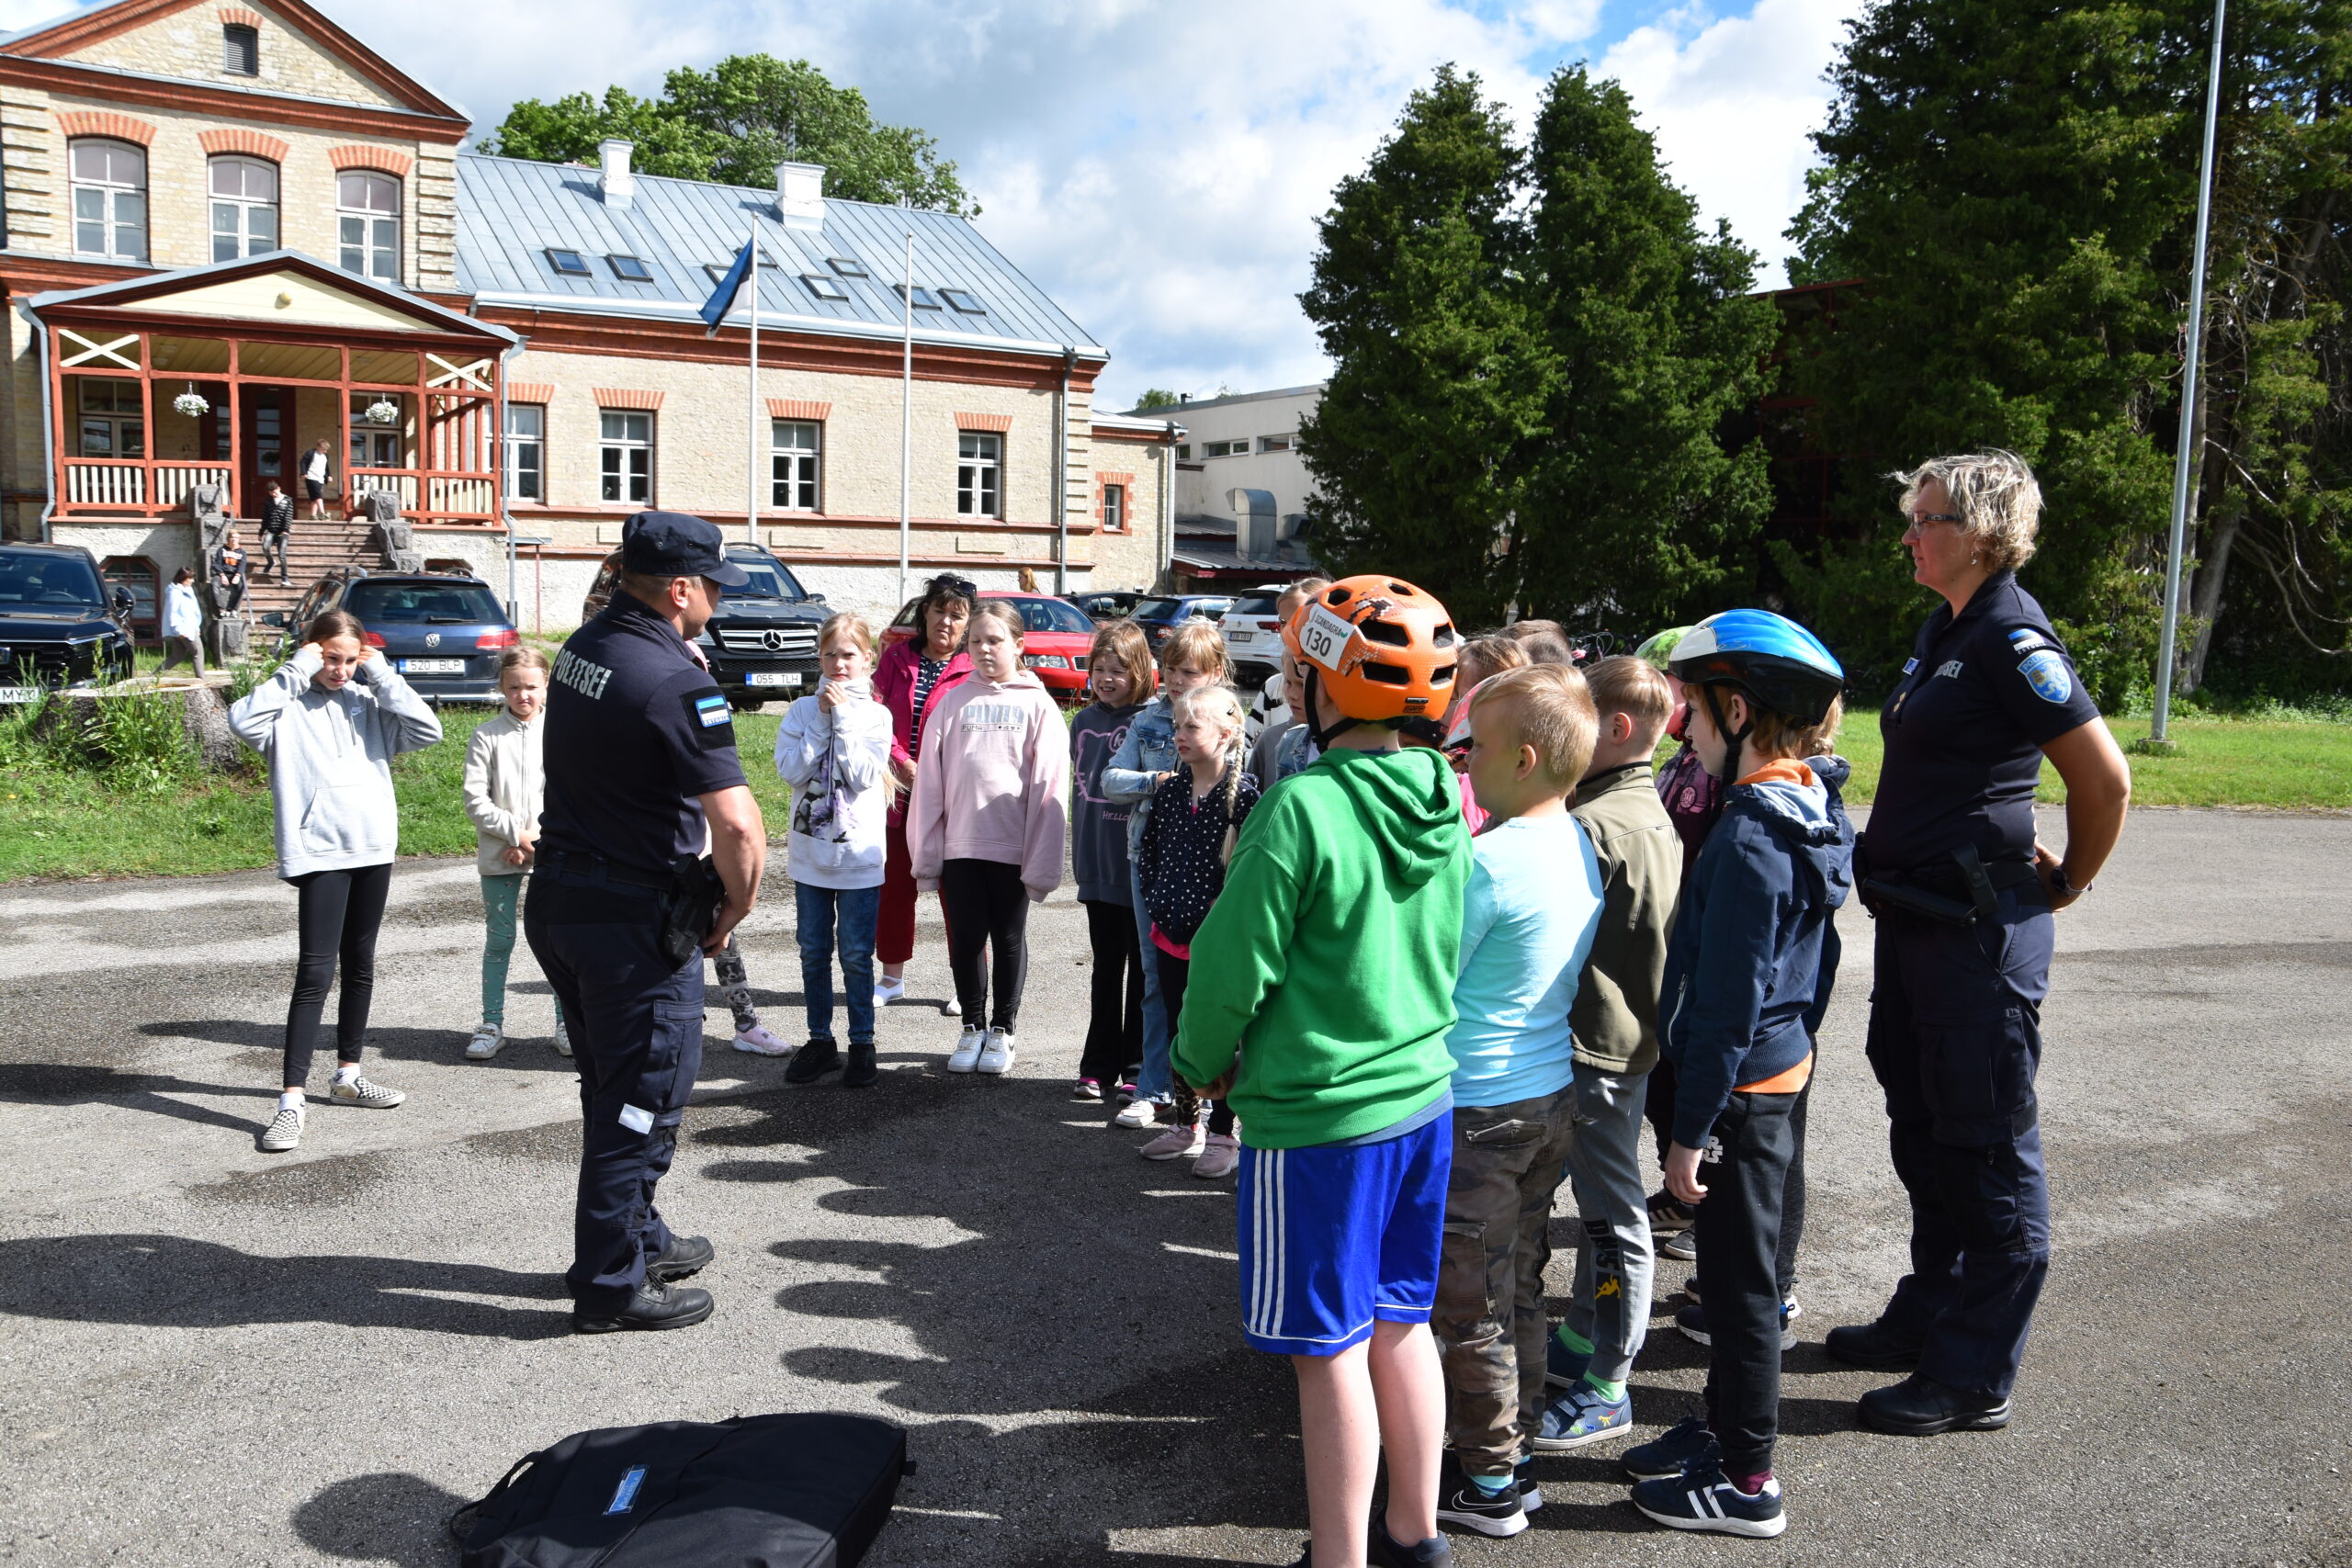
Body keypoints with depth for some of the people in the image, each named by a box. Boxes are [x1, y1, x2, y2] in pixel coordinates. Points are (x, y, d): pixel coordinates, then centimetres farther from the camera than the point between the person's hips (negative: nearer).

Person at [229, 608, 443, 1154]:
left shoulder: (369, 704, 9)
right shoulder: (289, 707, -2)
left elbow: (427, 730, -4)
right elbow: (243, 720, -23)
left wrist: (382, 676, -5)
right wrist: (295, 671, -16)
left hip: (373, 848, 5)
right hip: (318, 852, -5)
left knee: (360, 966, 15)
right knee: (316, 972, -10)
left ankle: (347, 1074, 29)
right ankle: (293, 1099, -8)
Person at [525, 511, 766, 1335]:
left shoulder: (583, 646, 5)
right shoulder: (675, 683, -22)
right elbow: (739, 824, -28)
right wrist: (734, 908, -11)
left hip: (558, 898, 9)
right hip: (635, 920, -9)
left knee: (613, 1088, 22)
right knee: (643, 1098, 4)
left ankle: (636, 1235, 38)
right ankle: (612, 1284, 15)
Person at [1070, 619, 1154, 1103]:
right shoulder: (1084, 722, 7)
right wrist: (1079, 857, 15)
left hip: (1140, 868, -5)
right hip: (1097, 868, 5)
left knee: (1142, 972, 7)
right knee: (1105, 970, 13)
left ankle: (1137, 1068, 17)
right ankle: (1098, 1067, 20)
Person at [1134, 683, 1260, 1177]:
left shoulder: (1242, 793, -13)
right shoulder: (1169, 791, 6)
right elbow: (1148, 849, 15)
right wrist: (1153, 901, 5)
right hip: (1171, 934, 6)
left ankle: (1222, 1136, 18)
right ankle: (1185, 1126, 31)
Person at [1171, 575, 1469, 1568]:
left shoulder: (1304, 808, -21)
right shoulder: (1443, 804, 2)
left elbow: (1236, 964, -16)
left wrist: (1206, 1065, 2)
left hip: (1318, 1115, -7)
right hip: (1424, 1096, 7)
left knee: (1332, 1351, 6)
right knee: (1400, 1325, 20)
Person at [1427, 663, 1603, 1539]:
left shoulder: (1489, 860, -24)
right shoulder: (1579, 845, 4)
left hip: (1478, 1109, -8)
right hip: (1551, 1092, 9)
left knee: (1470, 1304, 6)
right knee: (1519, 1286, 19)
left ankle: (1487, 1483, 18)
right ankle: (1515, 1447, 32)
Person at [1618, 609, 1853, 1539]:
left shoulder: (1748, 841, -25)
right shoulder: (1813, 814, 4)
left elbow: (1727, 1005, -23)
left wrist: (1691, 1130, -18)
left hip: (1741, 1088, -9)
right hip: (1781, 1064, 9)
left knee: (1739, 1281, 4)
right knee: (1735, 1268, 21)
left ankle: (1746, 1482, 18)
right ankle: (1723, 1427, 36)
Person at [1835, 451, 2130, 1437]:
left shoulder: (2013, 639, -17)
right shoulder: (1944, 629, 12)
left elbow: (2105, 777, -19)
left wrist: (2070, 881, -6)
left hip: (1981, 928, -10)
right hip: (1916, 914, 10)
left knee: (1987, 1150, 1)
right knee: (1923, 1131, 20)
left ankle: (1976, 1376, 12)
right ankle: (1930, 1314, 36)